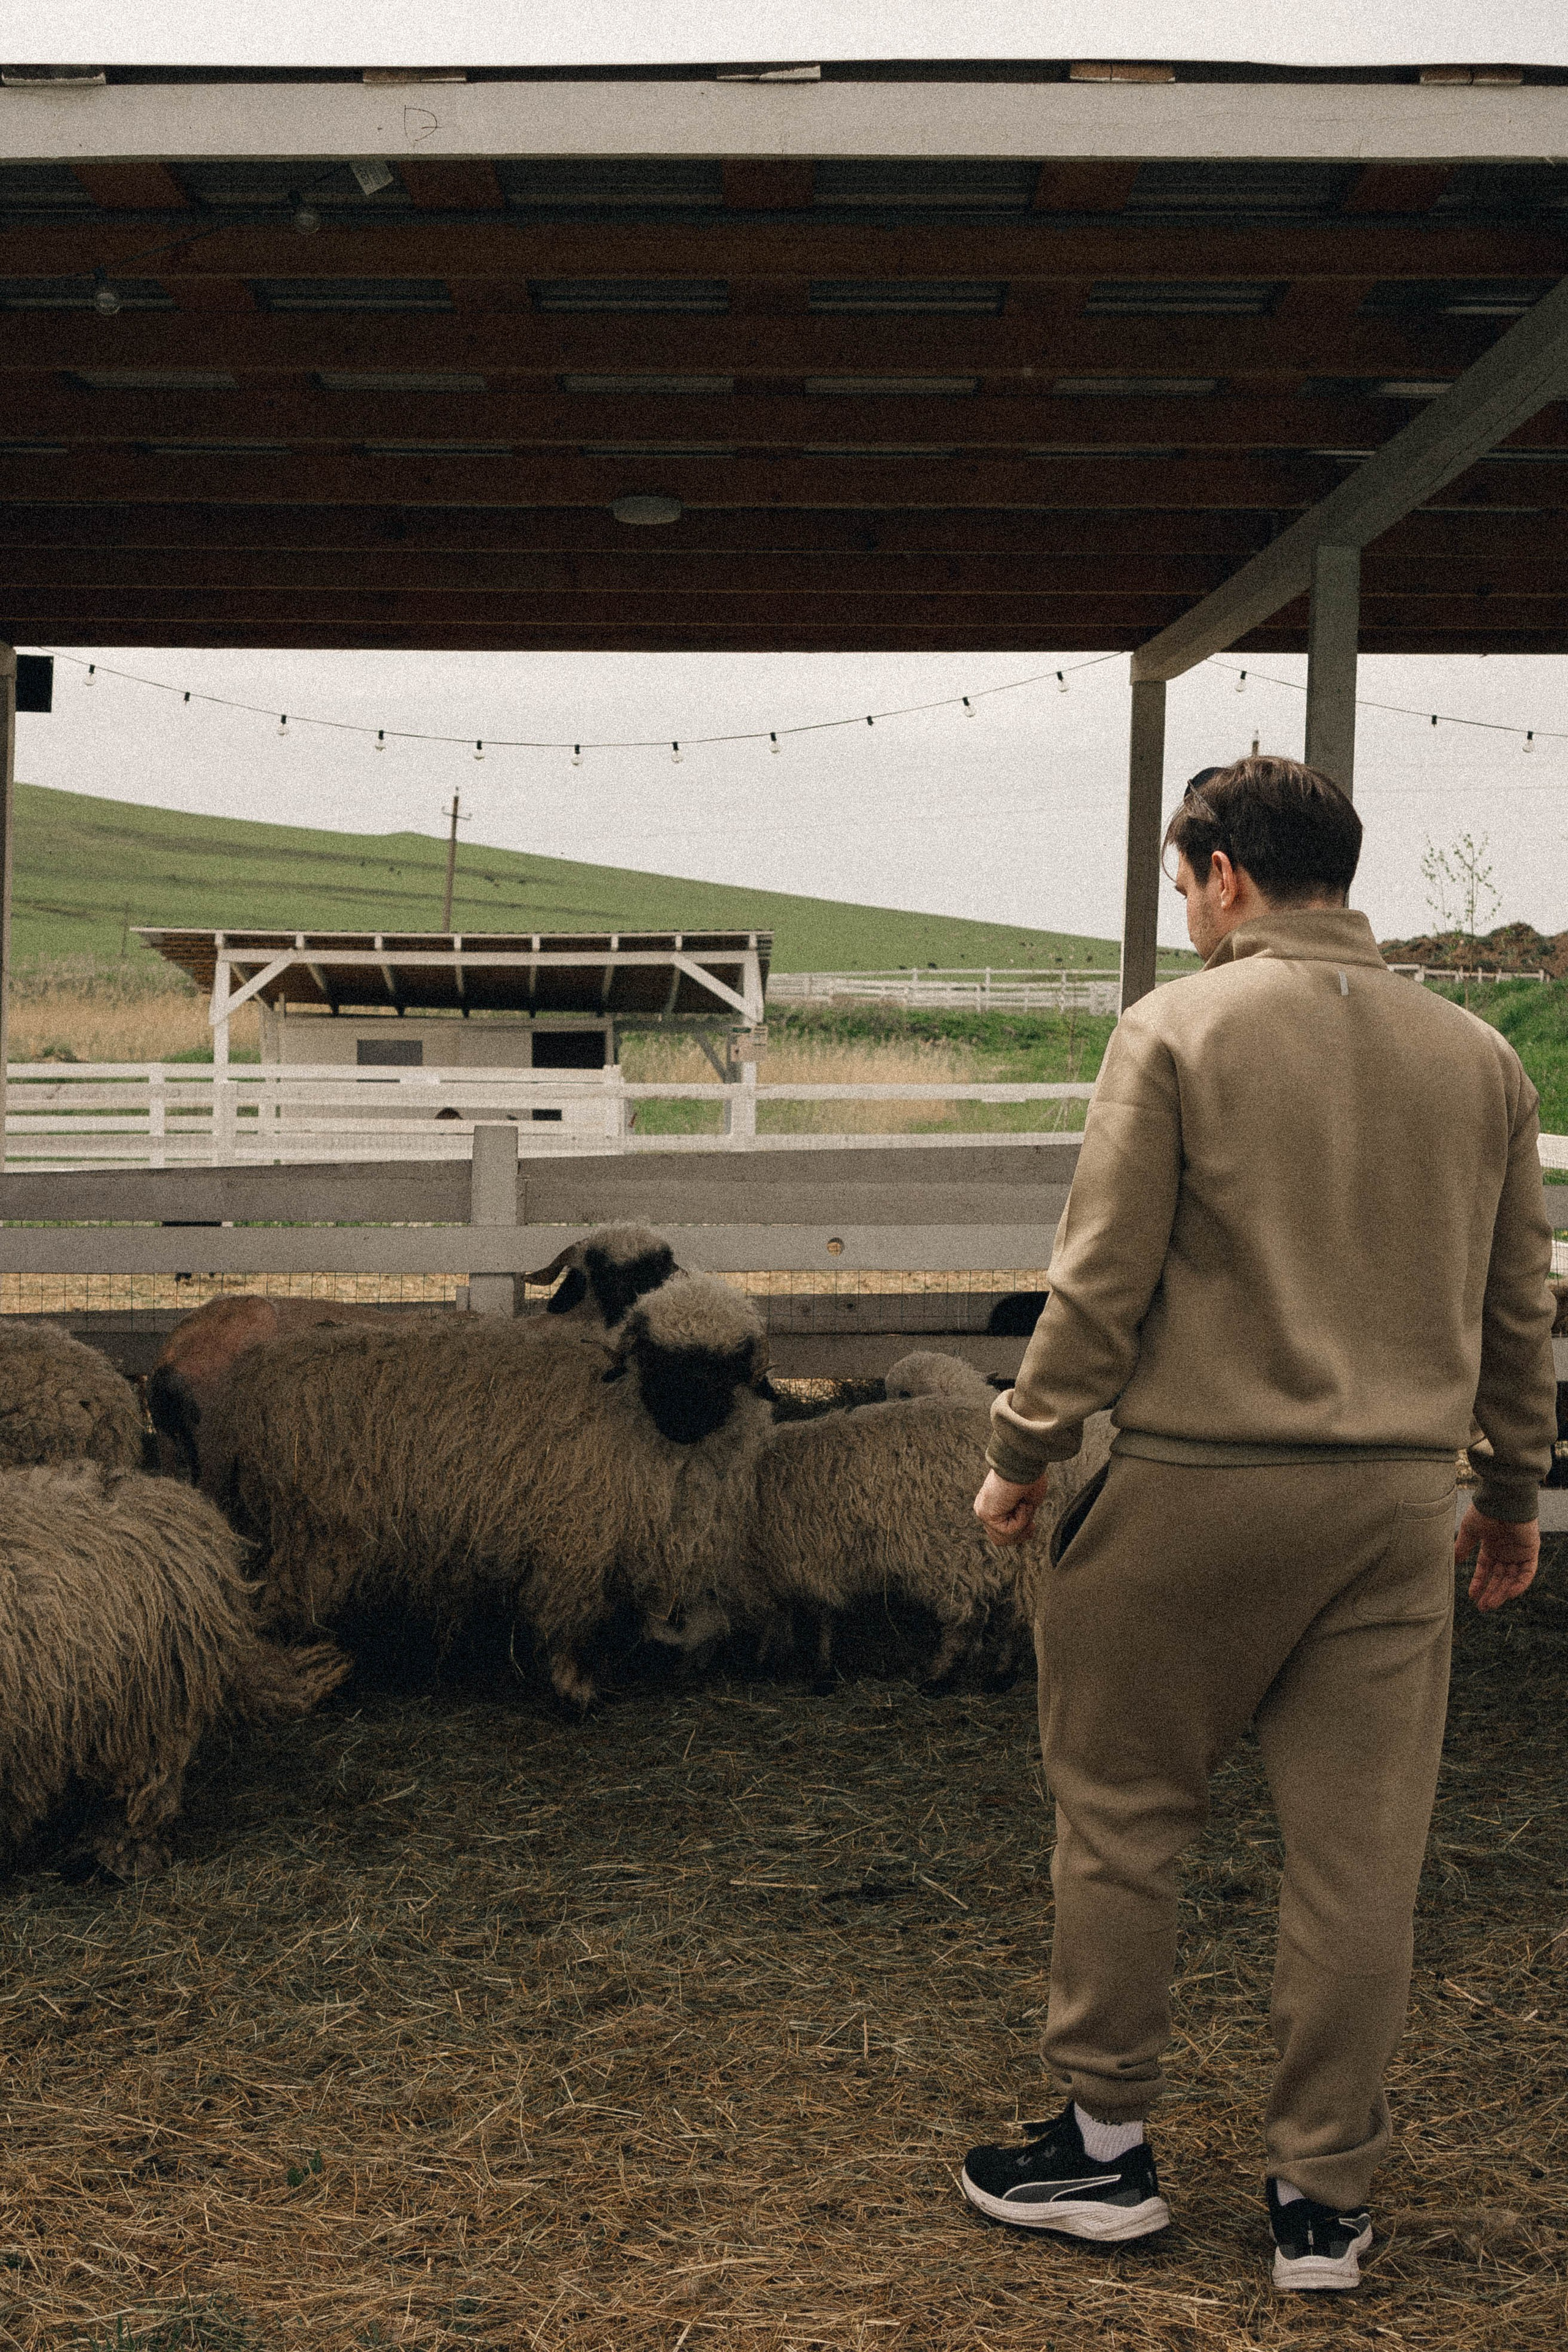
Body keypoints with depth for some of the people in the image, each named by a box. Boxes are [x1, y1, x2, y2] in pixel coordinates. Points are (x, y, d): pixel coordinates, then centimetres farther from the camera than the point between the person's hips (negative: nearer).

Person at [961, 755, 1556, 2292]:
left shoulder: (1180, 1029, -6)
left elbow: (1103, 1280, -9)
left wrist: (1024, 1455, 1)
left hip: (1201, 1486, -4)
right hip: (1400, 1505, 5)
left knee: (1118, 1818, 12)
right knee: (1359, 1859, 9)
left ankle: (1106, 2143, 23)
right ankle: (1324, 2201, 19)